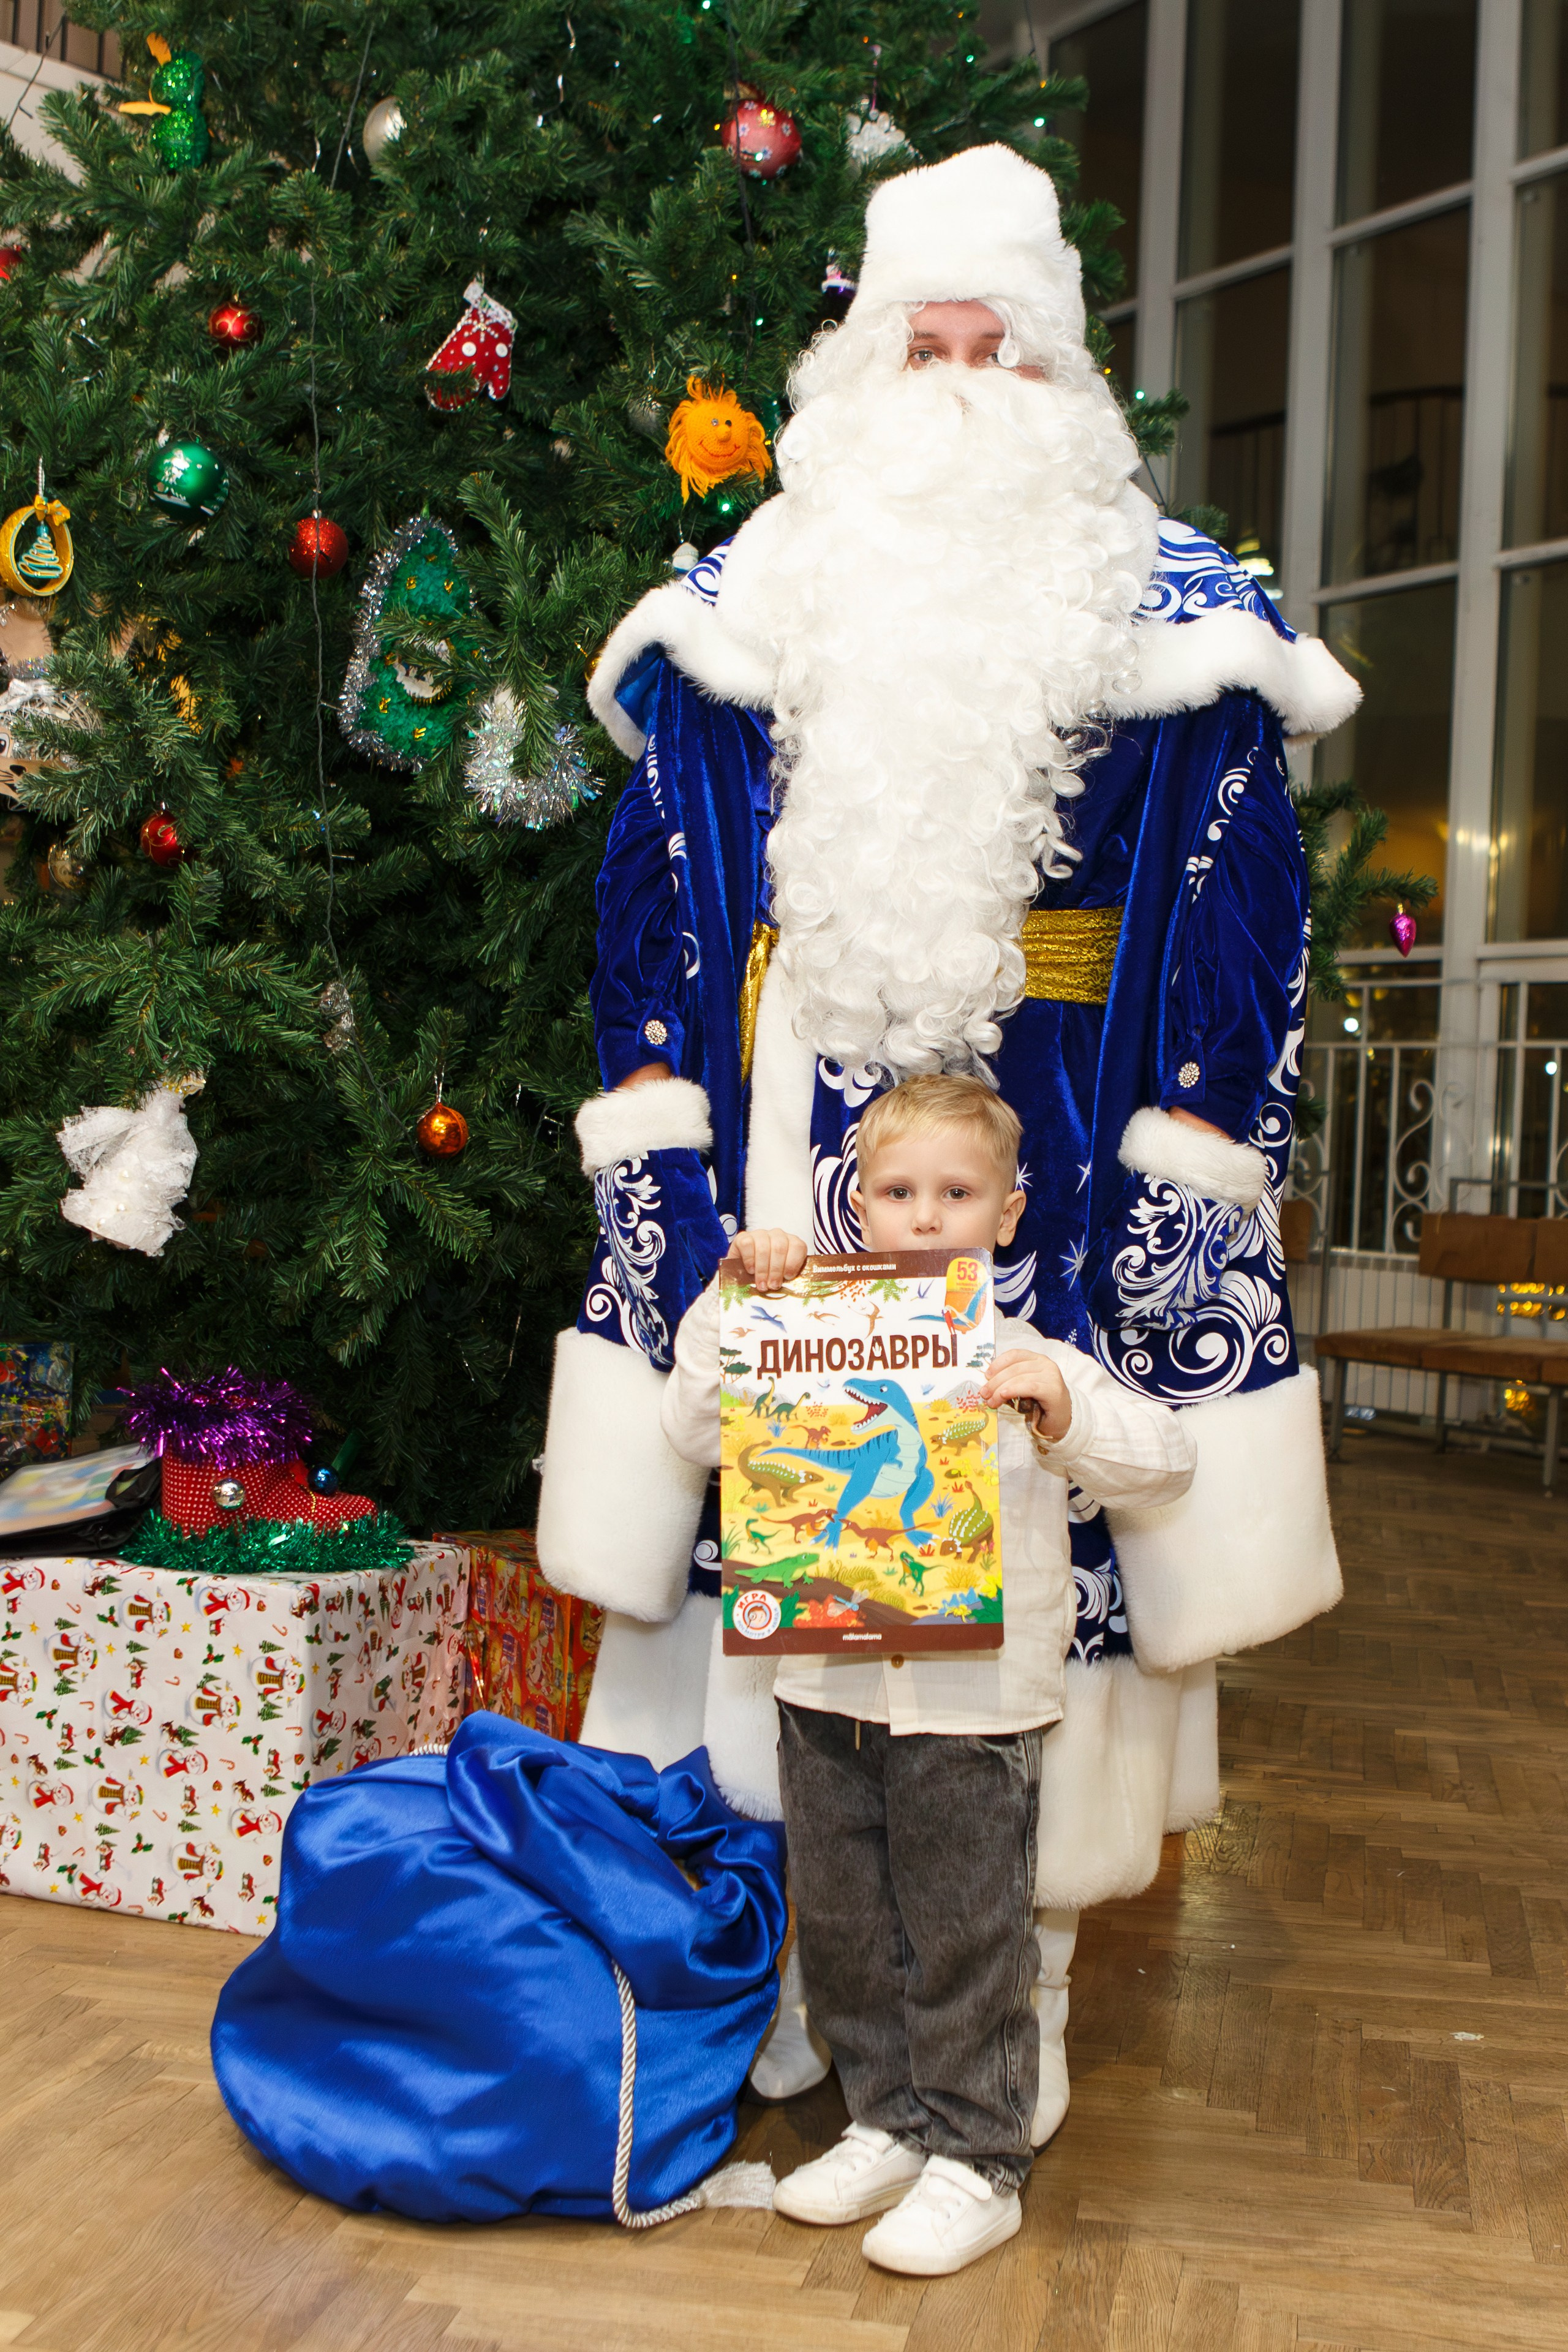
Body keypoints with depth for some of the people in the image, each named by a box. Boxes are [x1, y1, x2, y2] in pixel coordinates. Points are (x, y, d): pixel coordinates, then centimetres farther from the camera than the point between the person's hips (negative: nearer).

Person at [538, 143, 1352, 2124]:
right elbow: (653, 897, 8)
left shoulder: (1169, 622, 6)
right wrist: (659, 1149, 0)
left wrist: (1180, 1185, -5)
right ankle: (766, 1989, 22)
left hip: (1055, 1170, -1)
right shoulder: (748, 610, 10)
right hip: (787, 1150, 2)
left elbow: (1240, 921, 3)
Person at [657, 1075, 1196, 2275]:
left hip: (974, 1703, -3)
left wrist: (1067, 1414, -22)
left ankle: (977, 2163, 22)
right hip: (827, 1691, 4)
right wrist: (732, 1301, -4)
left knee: (966, 1939, 5)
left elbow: (1167, 1465, -5)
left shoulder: (1027, 1364, -2)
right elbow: (696, 1429, 3)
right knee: (842, 1928, 15)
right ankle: (892, 2124, 34)